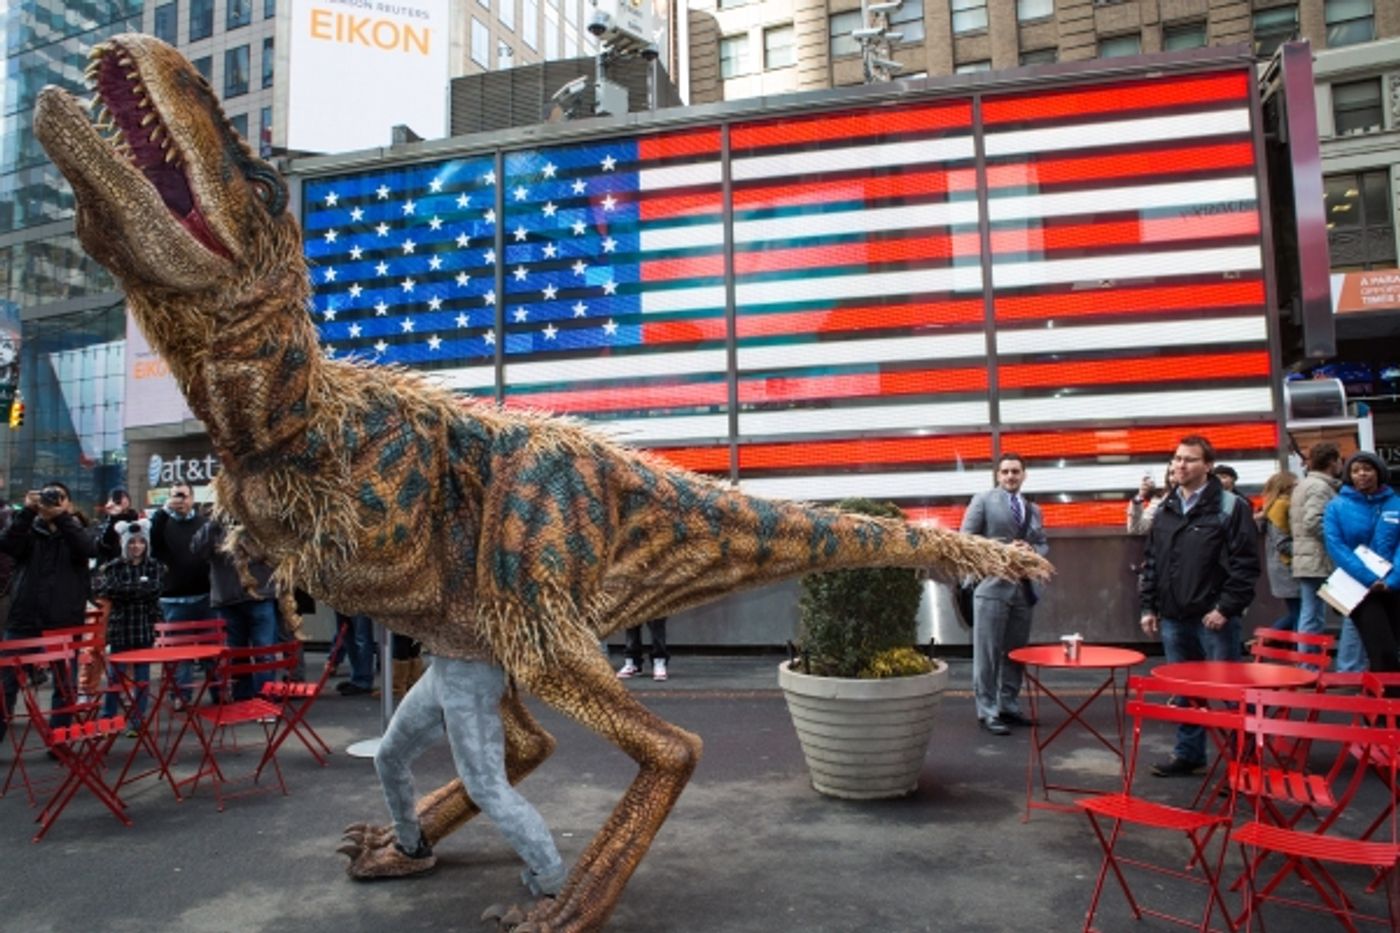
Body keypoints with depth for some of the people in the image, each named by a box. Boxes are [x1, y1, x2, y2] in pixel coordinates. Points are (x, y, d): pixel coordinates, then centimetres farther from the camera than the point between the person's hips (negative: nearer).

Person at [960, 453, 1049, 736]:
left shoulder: (1034, 510, 17)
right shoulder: (983, 500, 0)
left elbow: (1044, 545, 17)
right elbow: (966, 539, -6)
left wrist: (1031, 550, -6)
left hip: (1024, 587, 6)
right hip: (992, 585, -6)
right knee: (988, 653, -2)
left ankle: (1009, 706, 23)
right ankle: (987, 711, 5)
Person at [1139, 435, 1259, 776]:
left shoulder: (1230, 508, -5)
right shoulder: (1165, 511, 12)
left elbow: (1245, 564, -10)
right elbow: (1150, 563, 15)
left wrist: (1226, 608, -15)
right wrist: (1148, 607, 10)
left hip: (1214, 618, -6)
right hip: (1173, 619, 6)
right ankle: (1188, 754, 25)